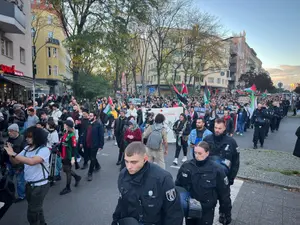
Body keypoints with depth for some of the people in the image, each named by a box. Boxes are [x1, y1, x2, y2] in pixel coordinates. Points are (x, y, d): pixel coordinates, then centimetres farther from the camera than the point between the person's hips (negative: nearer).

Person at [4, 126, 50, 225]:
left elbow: (31, 161, -36)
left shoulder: (44, 150, -21)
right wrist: (10, 154, -16)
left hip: (40, 186, -7)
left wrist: (13, 154, -33)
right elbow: (15, 161, 4)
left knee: (32, 213, 5)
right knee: (36, 208, 27)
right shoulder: (27, 149, 1)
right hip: (29, 184, 7)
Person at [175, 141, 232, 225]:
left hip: (207, 211, -2)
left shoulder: (216, 170, -16)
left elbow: (224, 193, -7)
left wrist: (226, 213, -1)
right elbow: (178, 186, 0)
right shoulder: (186, 166, -11)